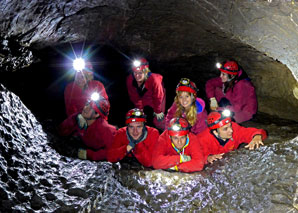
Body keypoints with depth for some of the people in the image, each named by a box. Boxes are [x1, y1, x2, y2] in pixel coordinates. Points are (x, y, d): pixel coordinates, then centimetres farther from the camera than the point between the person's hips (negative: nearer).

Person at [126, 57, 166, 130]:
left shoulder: (153, 79, -39)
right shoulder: (129, 79, -27)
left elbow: (158, 97, -22)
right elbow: (133, 96, -8)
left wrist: (158, 111, -11)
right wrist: (139, 108, 0)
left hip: (155, 100, -4)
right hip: (143, 101, 4)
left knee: (158, 121, -5)